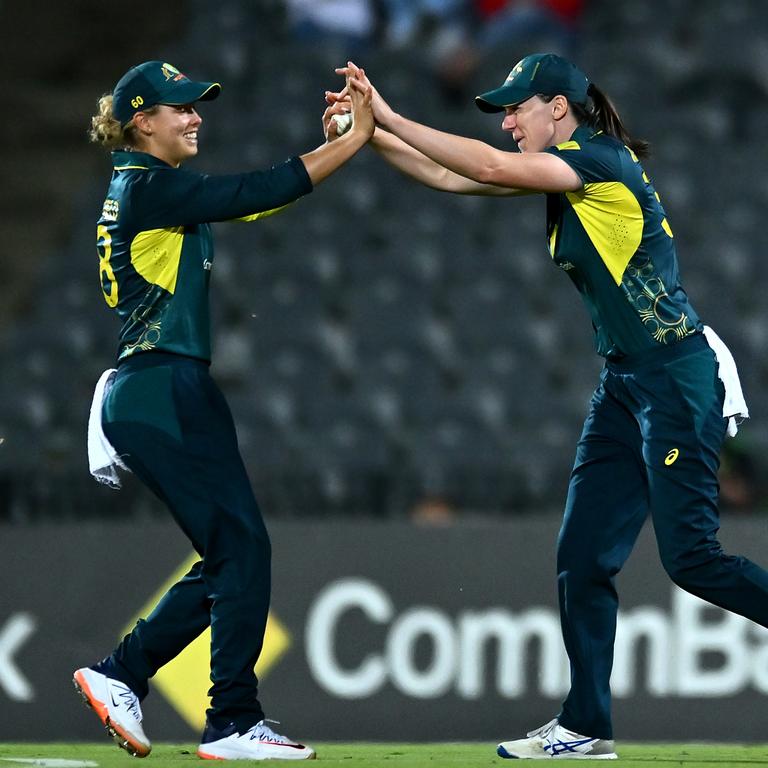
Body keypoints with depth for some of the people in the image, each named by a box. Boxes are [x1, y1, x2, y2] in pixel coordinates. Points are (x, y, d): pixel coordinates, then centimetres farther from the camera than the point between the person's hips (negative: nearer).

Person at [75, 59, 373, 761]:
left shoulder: (146, 189, 20)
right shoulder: (150, 187, -9)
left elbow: (254, 203, 15)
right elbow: (258, 194, -16)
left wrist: (341, 137, 6)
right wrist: (354, 139, -11)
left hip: (147, 399, 10)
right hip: (167, 393, -10)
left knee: (231, 558, 12)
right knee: (243, 550, -7)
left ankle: (119, 675, 14)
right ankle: (234, 724, -5)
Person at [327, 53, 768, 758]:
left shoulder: (600, 158, -13)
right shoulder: (564, 172, 13)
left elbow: (489, 168, -23)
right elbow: (451, 178, 13)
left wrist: (390, 117, -19)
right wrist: (371, 134, 2)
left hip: (680, 379, -9)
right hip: (625, 384, 9)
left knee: (690, 557, -12)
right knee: (583, 560, 4)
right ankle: (586, 727, 9)